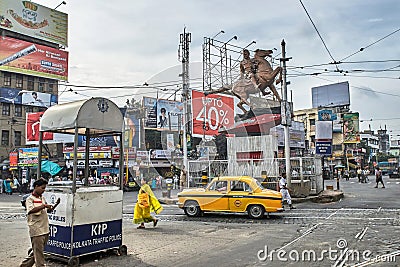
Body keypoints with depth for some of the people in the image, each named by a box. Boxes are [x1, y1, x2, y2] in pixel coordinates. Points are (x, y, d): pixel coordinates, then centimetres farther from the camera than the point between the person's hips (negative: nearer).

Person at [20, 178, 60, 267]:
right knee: (38, 252, 0)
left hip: (45, 230, 8)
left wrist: (56, 204, 6)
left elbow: (48, 210, 21)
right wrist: (43, 206, -29)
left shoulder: (42, 198, 14)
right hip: (36, 230, -7)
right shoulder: (30, 199, -8)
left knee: (37, 251, 17)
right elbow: (31, 210, -26)